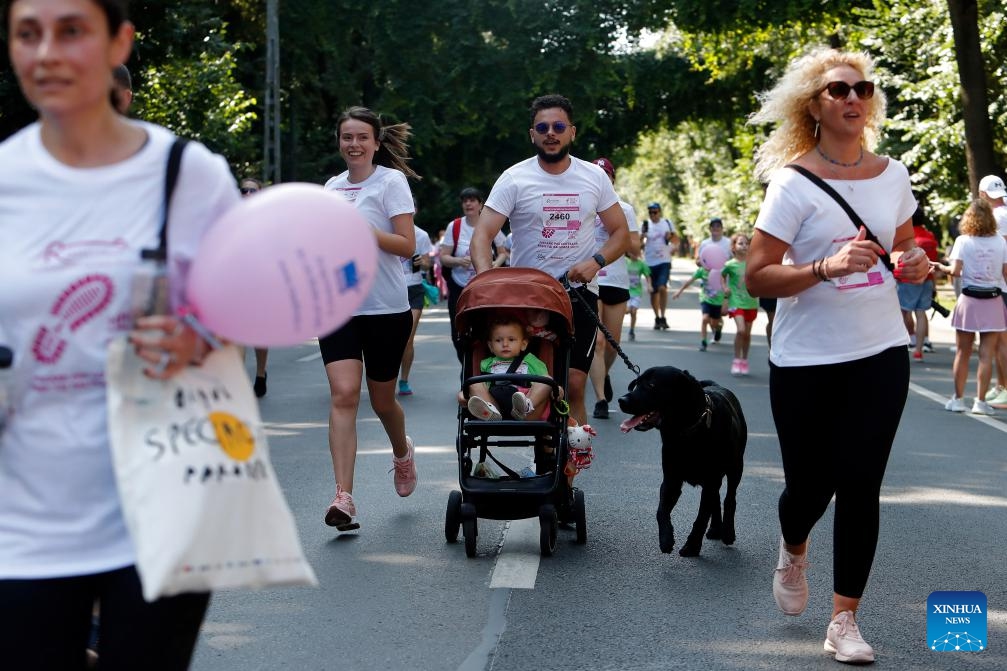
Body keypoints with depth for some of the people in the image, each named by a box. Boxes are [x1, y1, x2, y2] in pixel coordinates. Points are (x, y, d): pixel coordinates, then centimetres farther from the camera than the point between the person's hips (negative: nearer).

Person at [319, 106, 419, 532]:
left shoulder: (391, 182, -4)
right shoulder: (332, 187, 12)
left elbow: (407, 246, -12)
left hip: (386, 308, -3)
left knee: (382, 400, 10)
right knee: (343, 393, -14)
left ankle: (402, 453, 45)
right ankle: (343, 497, -18)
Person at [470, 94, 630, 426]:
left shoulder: (595, 177, 4)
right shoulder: (514, 178, -4)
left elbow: (620, 232, 9)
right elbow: (483, 234, -11)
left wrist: (596, 261, -11)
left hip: (577, 294, 1)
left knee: (573, 385, -7)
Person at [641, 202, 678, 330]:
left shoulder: (667, 223, 5)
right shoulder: (645, 225, 4)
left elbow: (676, 239, 13)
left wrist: (671, 237, -8)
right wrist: (642, 234, -18)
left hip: (664, 261, -2)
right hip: (650, 262, 2)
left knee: (662, 287, -19)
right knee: (653, 291, 7)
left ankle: (663, 317, -10)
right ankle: (657, 318, 20)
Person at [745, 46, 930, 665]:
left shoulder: (893, 176, 4)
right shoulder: (794, 184, -10)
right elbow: (757, 277, -14)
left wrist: (915, 264, -3)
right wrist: (826, 267, -28)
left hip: (881, 353, 3)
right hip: (806, 360, -3)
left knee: (861, 487, 0)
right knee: (810, 484, 7)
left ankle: (846, 619, 10)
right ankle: (794, 551, 43)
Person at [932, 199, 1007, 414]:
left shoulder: (963, 241, -5)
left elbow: (955, 270, -12)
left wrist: (941, 266, 5)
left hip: (968, 301, 0)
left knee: (962, 353, 9)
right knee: (986, 355, 2)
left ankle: (958, 399, 14)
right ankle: (980, 401, 1)